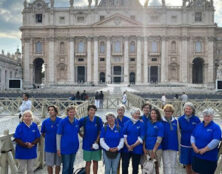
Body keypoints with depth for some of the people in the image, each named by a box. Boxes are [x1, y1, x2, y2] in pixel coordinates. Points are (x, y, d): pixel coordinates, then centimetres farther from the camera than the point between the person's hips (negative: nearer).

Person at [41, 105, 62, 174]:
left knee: (58, 164, 13)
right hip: (49, 147, 1)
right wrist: (48, 138, 0)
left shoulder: (61, 121, -11)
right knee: (49, 165, 10)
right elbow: (42, 134, 8)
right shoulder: (45, 122, -6)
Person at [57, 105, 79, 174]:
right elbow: (58, 135, -8)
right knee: (66, 167, 2)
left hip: (74, 147, 4)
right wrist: (58, 148, -9)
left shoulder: (77, 122, 0)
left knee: (71, 166, 16)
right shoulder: (63, 122, -12)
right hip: (65, 148, -4)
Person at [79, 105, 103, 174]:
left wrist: (96, 141, -9)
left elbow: (100, 132, -3)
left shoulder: (98, 120, -6)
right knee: (88, 162, 7)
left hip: (96, 145, 1)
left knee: (95, 161, 10)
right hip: (87, 145, -1)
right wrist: (82, 135, 1)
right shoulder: (83, 120, -6)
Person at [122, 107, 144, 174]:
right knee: (124, 166, 0)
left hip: (137, 149, -1)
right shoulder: (127, 123, 5)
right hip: (126, 148, 1)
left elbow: (141, 138, -5)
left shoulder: (141, 124, 0)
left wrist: (133, 146, -12)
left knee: (135, 167, 8)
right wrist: (127, 145, -12)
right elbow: (124, 135, 0)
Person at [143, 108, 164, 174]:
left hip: (156, 149, -3)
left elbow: (159, 139, -9)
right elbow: (144, 136, 8)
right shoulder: (147, 123, 8)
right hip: (147, 149, 4)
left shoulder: (160, 125, -4)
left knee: (156, 167, 1)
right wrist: (144, 148, 0)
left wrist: (154, 150, -12)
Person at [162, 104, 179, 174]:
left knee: (173, 165, 10)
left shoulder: (175, 121, 6)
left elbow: (178, 134, 10)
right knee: (166, 165, 2)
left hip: (174, 146, 2)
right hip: (165, 146, -2)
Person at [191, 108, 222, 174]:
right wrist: (194, 146, -8)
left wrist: (204, 149, -18)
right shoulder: (198, 126, 7)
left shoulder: (216, 127, -10)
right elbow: (193, 136, 8)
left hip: (209, 158, -5)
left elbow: (215, 141, -19)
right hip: (196, 155, 5)